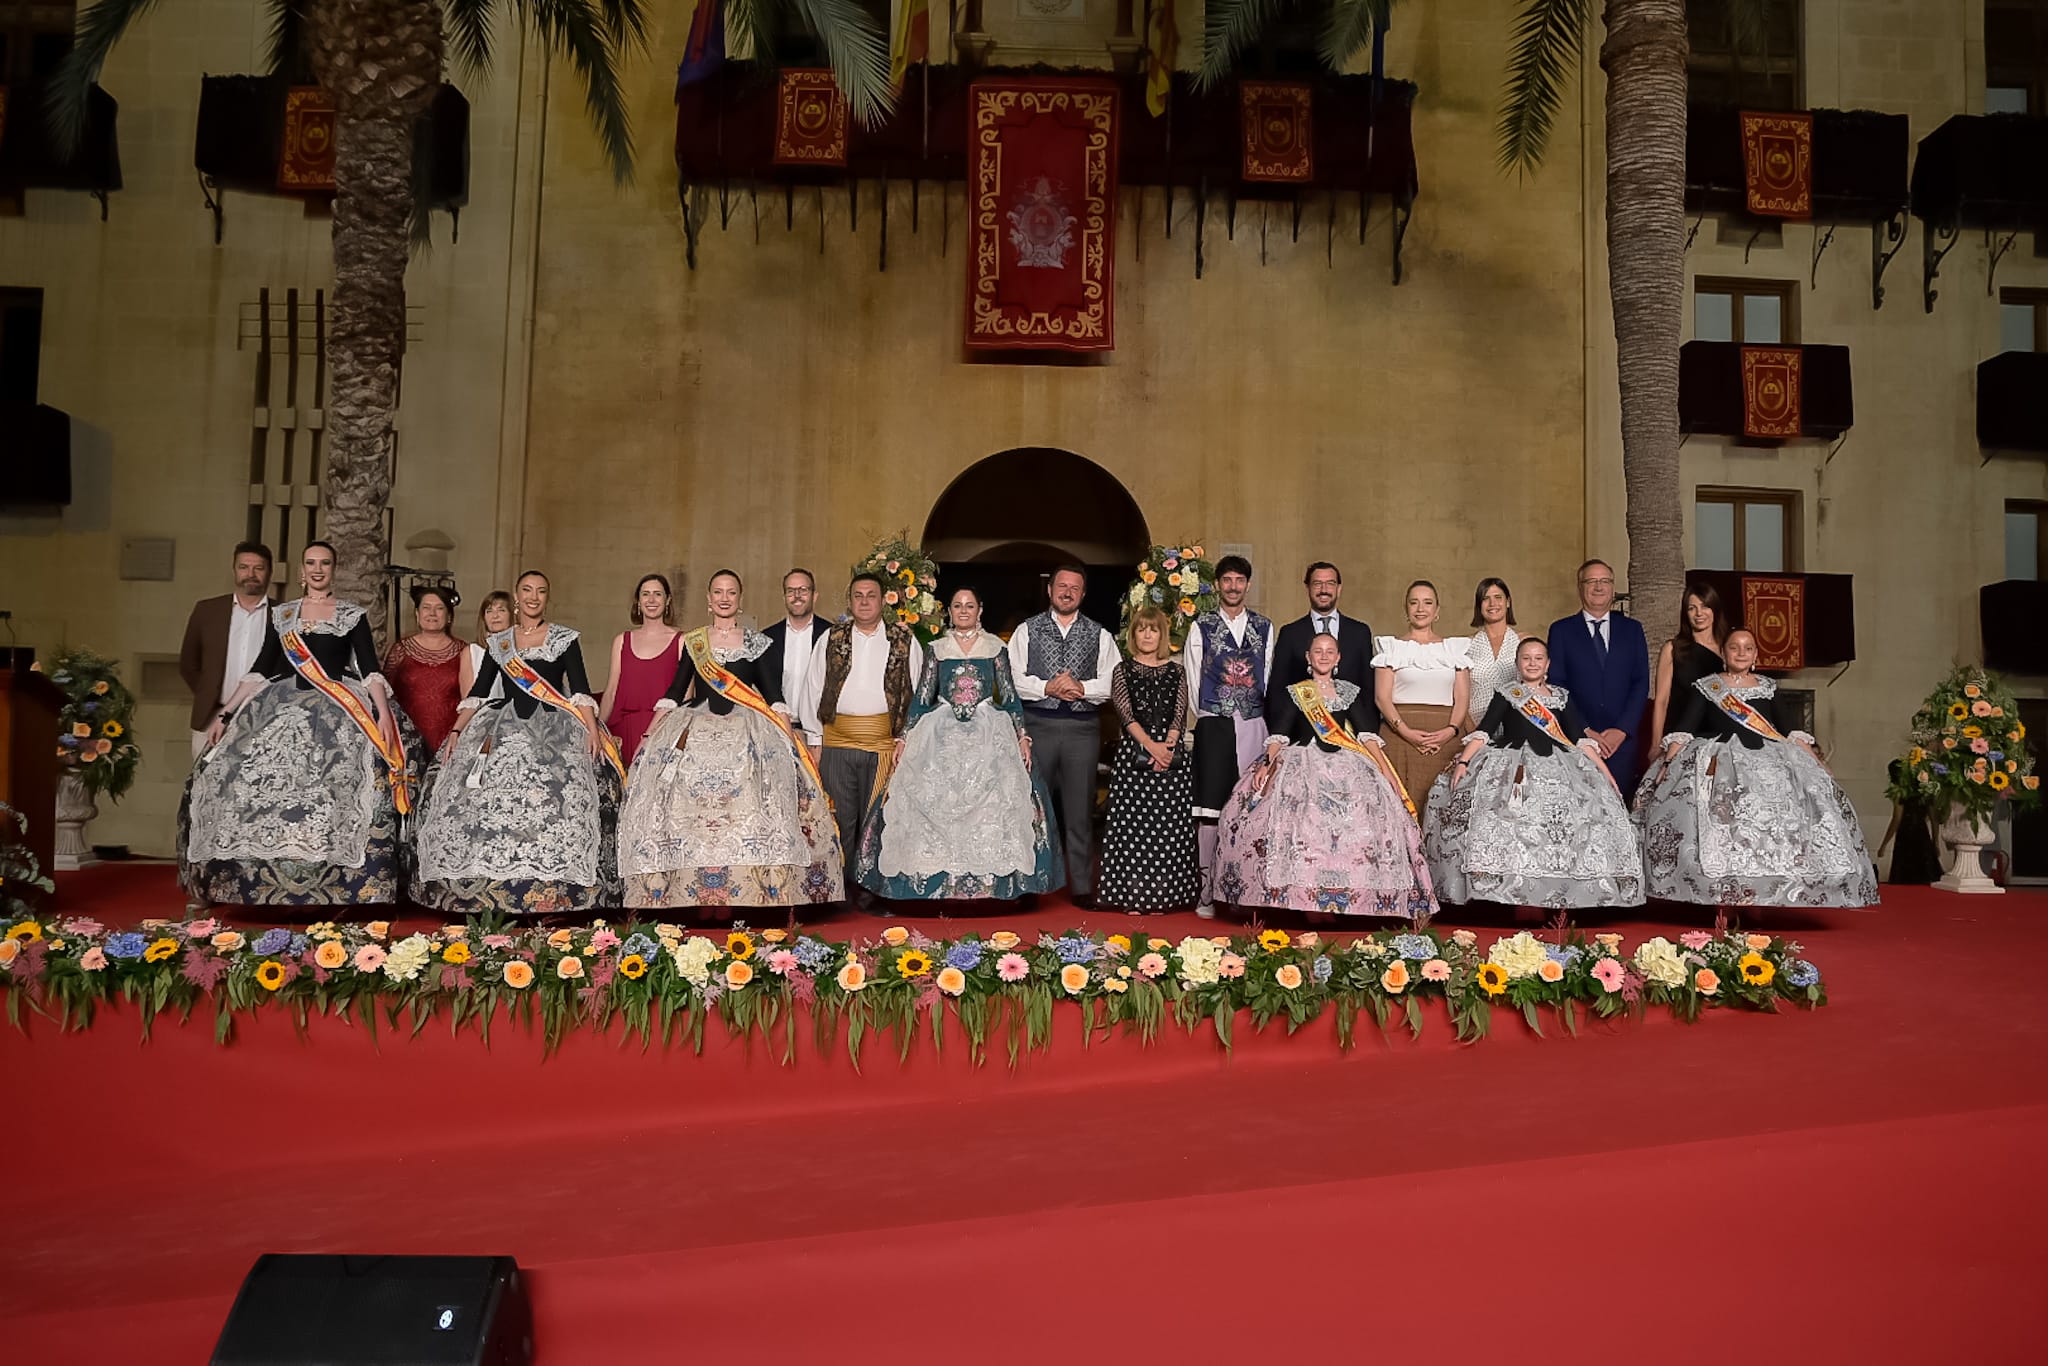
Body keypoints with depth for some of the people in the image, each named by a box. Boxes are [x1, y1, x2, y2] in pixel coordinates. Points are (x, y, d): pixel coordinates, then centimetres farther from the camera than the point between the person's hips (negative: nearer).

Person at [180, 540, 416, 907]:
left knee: (336, 795, -20)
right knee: (272, 793, -10)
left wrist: (384, 714, -15)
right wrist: (225, 714, 6)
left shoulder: (353, 615, 9)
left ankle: (338, 886, -17)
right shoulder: (280, 614, 15)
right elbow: (260, 668, 13)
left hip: (339, 713, -3)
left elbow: (369, 668, 0)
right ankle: (271, 883, -3)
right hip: (285, 711, 3)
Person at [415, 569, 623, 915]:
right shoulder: (498, 642, 16)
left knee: (554, 805, -19)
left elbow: (580, 688, 0)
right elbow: (478, 691, 14)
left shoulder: (565, 638, 8)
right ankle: (482, 895, -7)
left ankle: (550, 895, -19)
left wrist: (593, 729, -13)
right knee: (488, 806, -11)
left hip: (554, 730, -3)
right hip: (504, 730, 3)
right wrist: (456, 731, 3)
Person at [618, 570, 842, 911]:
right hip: (695, 735, 1)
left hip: (748, 735, -1)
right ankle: (691, 896, 0)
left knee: (751, 819, -12)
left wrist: (790, 740, -4)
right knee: (689, 818, -8)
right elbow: (674, 692, 11)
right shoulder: (692, 642, 12)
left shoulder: (756, 642, 9)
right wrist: (649, 736, 2)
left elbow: (773, 694, 5)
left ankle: (759, 899, -6)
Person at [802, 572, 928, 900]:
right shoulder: (830, 638, 9)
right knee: (840, 819, 4)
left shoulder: (905, 641, 6)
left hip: (885, 743, -1)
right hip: (836, 742, 1)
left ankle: (870, 892, 10)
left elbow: (919, 693, 5)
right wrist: (815, 741, 4)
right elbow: (813, 688, 9)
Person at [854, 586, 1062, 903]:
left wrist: (1022, 736, -2)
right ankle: (939, 882, 1)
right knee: (937, 804, -6)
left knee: (989, 805, -7)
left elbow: (1010, 695, 7)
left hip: (988, 734, -1)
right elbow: (922, 697, 8)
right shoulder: (938, 648, 9)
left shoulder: (995, 648, 7)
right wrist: (903, 740, 2)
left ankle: (988, 880, 0)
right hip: (942, 734, 1)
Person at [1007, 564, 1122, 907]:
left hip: (1082, 728, 1)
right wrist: (1047, 688, -13)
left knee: (1080, 810, 4)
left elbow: (1113, 681, 1)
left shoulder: (1099, 635, 10)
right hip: (1037, 725, 0)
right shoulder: (1027, 631, 8)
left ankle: (1082, 887, 11)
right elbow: (1011, 676, -1)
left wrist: (1081, 688, -14)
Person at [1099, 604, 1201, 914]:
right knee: (1132, 821, -3)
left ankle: (1161, 894, 6)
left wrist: (1167, 747, -12)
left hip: (1171, 754, 2)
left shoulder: (1176, 672, 13)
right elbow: (1126, 713, -4)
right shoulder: (1123, 670, 8)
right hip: (1133, 754, -2)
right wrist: (1150, 745, -15)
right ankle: (1131, 895, 1)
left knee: (1167, 823, 0)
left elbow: (1179, 714, 3)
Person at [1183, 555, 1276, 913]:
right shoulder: (1201, 627, 6)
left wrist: (1263, 718, 5)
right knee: (1210, 809, -5)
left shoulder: (1264, 627, 13)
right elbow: (1192, 680, 6)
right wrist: (1206, 717, 4)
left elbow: (1268, 677, 11)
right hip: (1213, 725, -2)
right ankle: (1207, 890, -3)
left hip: (1253, 725, 2)